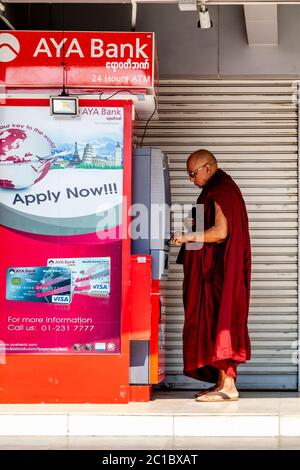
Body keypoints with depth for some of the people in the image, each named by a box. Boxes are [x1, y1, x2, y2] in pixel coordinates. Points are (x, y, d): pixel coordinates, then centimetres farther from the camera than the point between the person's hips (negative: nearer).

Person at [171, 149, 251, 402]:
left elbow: (220, 232, -23)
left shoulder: (220, 192, -15)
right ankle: (223, 381, 13)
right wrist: (195, 226, 14)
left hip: (219, 270, -11)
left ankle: (227, 386, -7)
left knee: (217, 322, -9)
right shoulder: (223, 189, 18)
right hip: (216, 267, 11)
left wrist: (189, 237, -15)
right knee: (219, 322, 10)